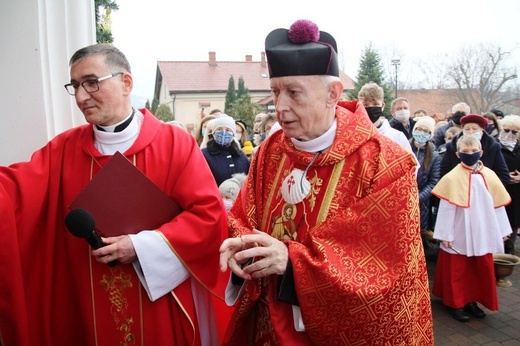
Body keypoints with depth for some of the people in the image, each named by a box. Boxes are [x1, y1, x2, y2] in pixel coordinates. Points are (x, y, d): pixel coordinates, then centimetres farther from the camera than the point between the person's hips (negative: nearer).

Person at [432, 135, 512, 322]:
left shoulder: (489, 176, -1)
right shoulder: (452, 178, -15)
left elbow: (497, 205, 6)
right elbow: (446, 208, -12)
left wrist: (502, 230, 9)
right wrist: (445, 235, -11)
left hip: (482, 234, 5)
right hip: (459, 235, -4)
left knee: (481, 269, 14)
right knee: (457, 271, 7)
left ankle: (471, 301, 30)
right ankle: (455, 303, 22)